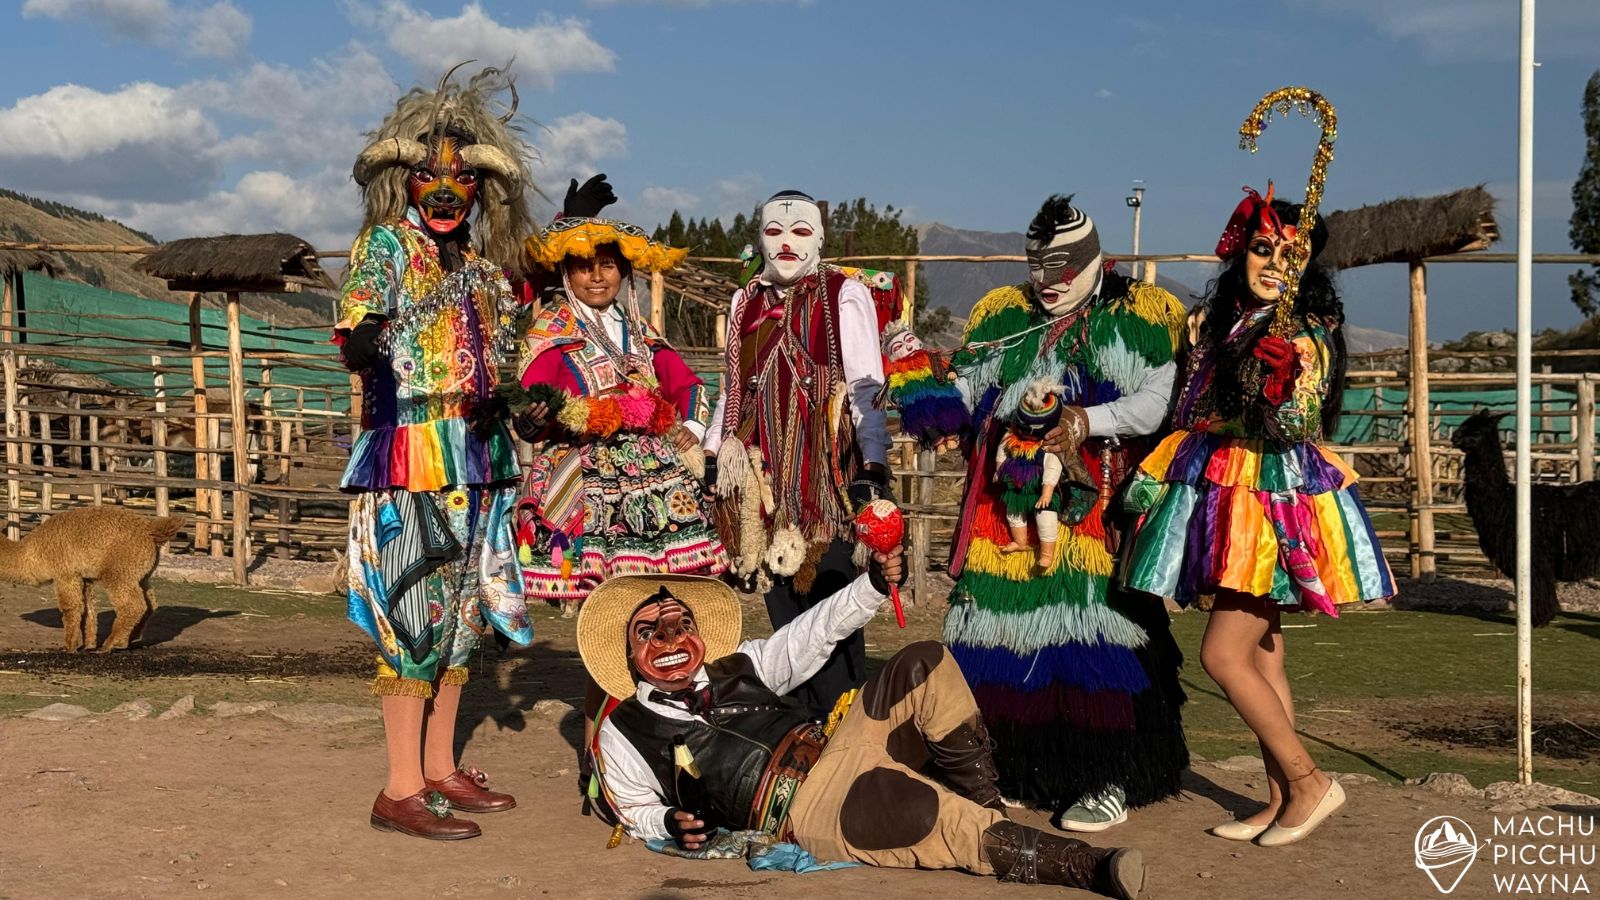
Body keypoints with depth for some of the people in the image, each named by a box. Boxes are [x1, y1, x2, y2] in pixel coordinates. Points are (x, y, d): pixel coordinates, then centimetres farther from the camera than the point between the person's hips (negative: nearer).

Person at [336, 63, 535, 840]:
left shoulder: (480, 261, 15)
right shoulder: (385, 245, -5)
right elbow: (355, 333, -19)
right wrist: (365, 346, -38)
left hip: (472, 452, 8)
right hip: (411, 451, -8)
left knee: (460, 611, 11)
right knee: (417, 611, -9)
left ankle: (440, 770, 20)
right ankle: (401, 791, -3)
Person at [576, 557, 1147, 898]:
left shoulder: (738, 667, 22)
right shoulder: (625, 734, 12)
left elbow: (813, 634, 19)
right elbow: (634, 808, 18)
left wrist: (873, 586, 3)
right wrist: (671, 824, -6)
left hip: (836, 751, 7)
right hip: (799, 811, -7)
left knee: (923, 664, -13)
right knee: (905, 800, -39)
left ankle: (982, 810, -13)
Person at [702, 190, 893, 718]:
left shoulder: (845, 296, 0)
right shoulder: (746, 302, 15)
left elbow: (866, 389, -6)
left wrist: (872, 465, -16)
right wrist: (711, 458, 19)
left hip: (826, 476, -5)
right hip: (765, 478, 5)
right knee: (784, 610, 6)